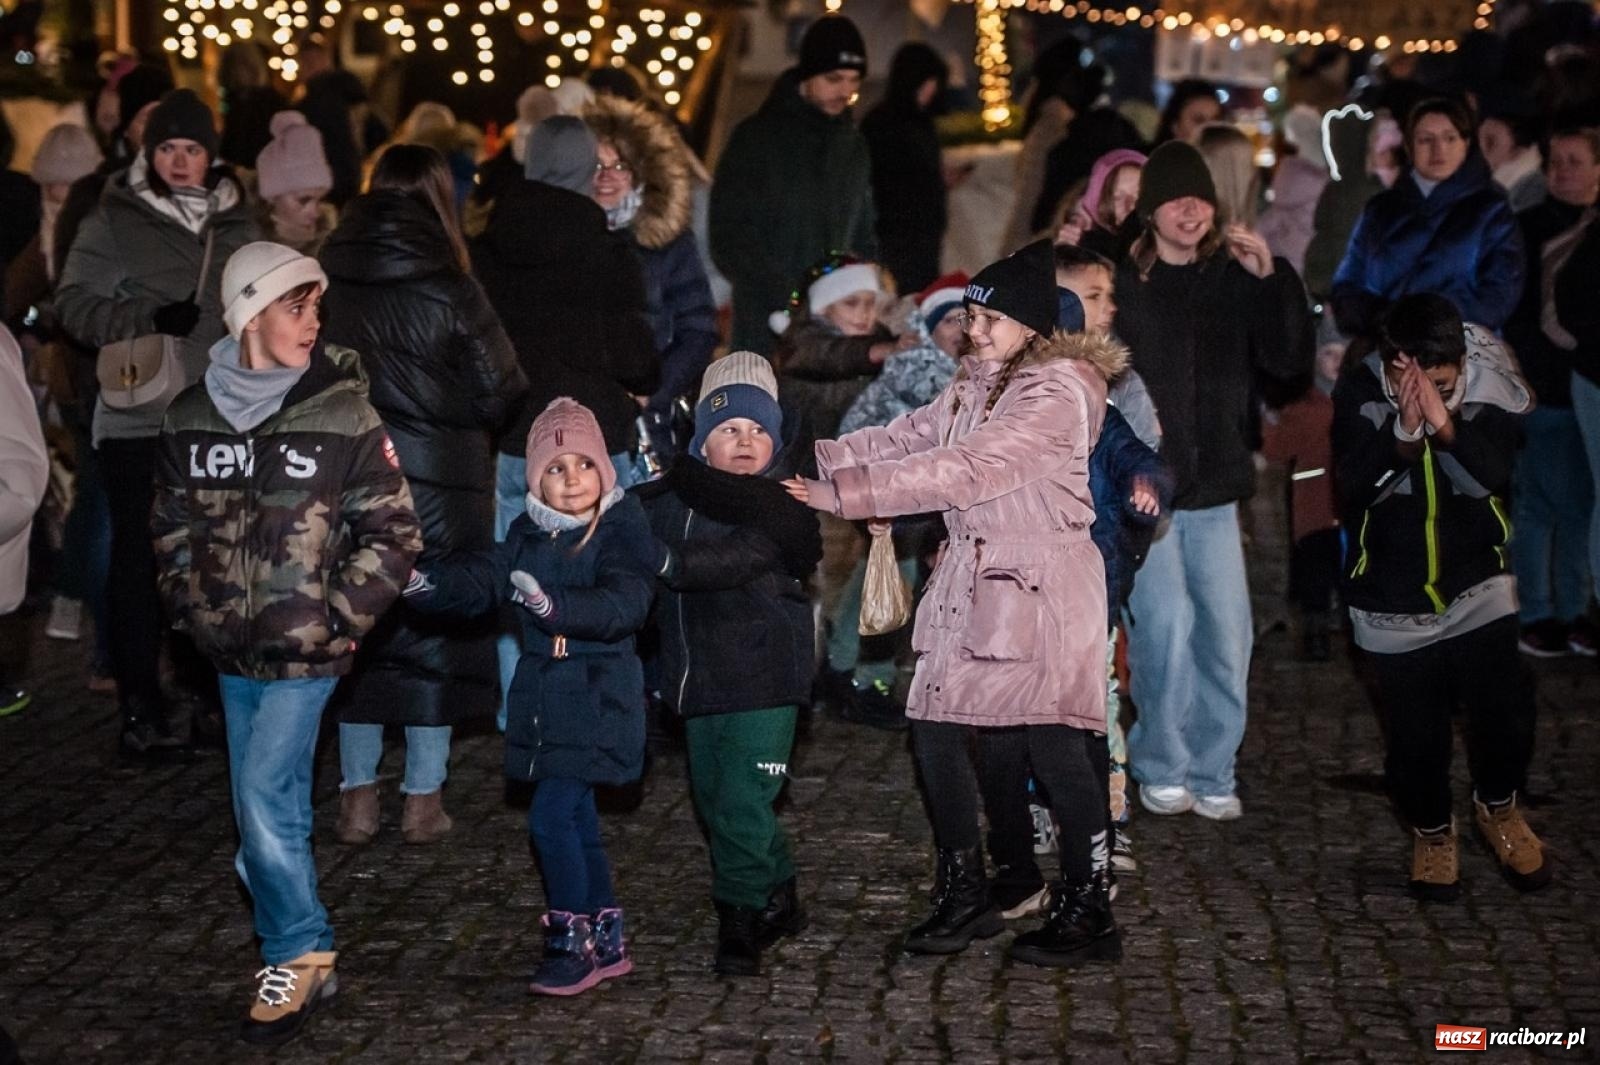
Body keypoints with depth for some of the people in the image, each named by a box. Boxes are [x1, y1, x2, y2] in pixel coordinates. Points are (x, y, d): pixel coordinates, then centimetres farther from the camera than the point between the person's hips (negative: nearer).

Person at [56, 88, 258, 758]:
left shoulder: (237, 222, 10)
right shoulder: (117, 220, -2)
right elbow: (74, 303, -7)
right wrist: (148, 319, -20)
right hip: (138, 420, -4)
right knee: (140, 557, 1)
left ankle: (209, 689, 22)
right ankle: (140, 707, 7)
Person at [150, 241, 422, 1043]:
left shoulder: (343, 415, -10)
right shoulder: (192, 416, 1)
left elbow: (393, 533, -7)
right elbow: (172, 525, 13)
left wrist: (339, 620, -10)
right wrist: (193, 609, 6)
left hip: (304, 653, -4)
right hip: (231, 652, 4)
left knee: (265, 804, -10)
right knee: (269, 810, 12)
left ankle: (298, 956, 8)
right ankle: (296, 948, 28)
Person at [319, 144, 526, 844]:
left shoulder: (326, 281, -3)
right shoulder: (447, 290, -11)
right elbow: (501, 393, -5)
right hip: (439, 482, -3)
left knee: (356, 628, 13)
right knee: (437, 629, 10)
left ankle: (357, 799, 17)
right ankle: (423, 800, 15)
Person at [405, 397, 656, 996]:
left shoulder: (622, 532, -11)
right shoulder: (529, 533, 9)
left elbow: (625, 604, -25)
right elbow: (483, 580, -1)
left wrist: (552, 603, -39)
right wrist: (428, 585, -20)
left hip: (598, 700, -7)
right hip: (543, 696, 7)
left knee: (552, 816, -13)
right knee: (577, 820, 14)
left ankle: (571, 946, 0)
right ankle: (607, 942, 26)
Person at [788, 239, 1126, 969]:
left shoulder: (1059, 393, -14)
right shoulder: (976, 385, 16)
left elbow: (965, 470, -21)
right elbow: (905, 438, 10)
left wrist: (845, 493, -23)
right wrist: (815, 461, -4)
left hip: (1040, 586, -9)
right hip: (970, 580, 9)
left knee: (1057, 745, -6)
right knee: (934, 731, 5)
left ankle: (1087, 915, 7)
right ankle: (963, 895, 19)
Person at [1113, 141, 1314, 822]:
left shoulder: (1235, 280, 7)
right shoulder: (1120, 283, -3)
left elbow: (1290, 362, -1)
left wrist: (1272, 278, -9)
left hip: (1214, 488, 4)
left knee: (1227, 631, 3)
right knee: (1166, 626, -9)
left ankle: (1211, 772, 17)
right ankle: (1162, 769, 10)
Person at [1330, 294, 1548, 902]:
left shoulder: (1488, 383, -14)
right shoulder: (1360, 391, -14)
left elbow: (1492, 476, -23)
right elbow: (1355, 485, -22)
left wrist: (1444, 424, -38)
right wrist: (1404, 430, -36)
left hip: (1477, 585, 0)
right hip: (1393, 597, 0)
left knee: (1506, 711, -8)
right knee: (1415, 734, 5)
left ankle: (1498, 809, 23)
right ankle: (1431, 833, 32)